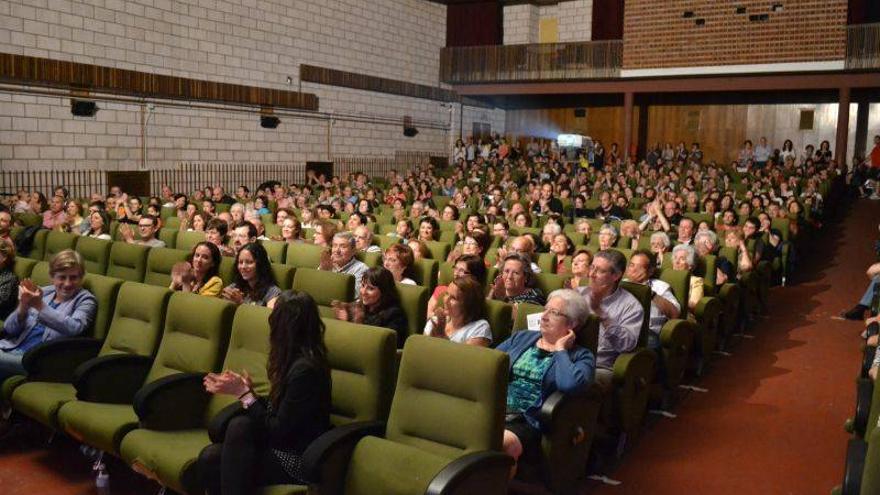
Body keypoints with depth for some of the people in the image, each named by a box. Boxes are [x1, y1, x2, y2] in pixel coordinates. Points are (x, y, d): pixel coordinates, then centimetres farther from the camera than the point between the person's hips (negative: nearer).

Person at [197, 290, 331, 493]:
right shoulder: (296, 359, 6)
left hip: (299, 463, -7)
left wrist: (244, 393, -13)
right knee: (209, 457, -12)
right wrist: (247, 390, -1)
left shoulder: (304, 369, -22)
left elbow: (279, 432, -18)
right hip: (287, 446, 7)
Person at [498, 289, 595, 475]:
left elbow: (570, 384, -16)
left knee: (503, 443, -36)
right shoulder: (521, 338, 22)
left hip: (526, 423, -4)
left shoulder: (581, 356, 7)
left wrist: (560, 349, -2)